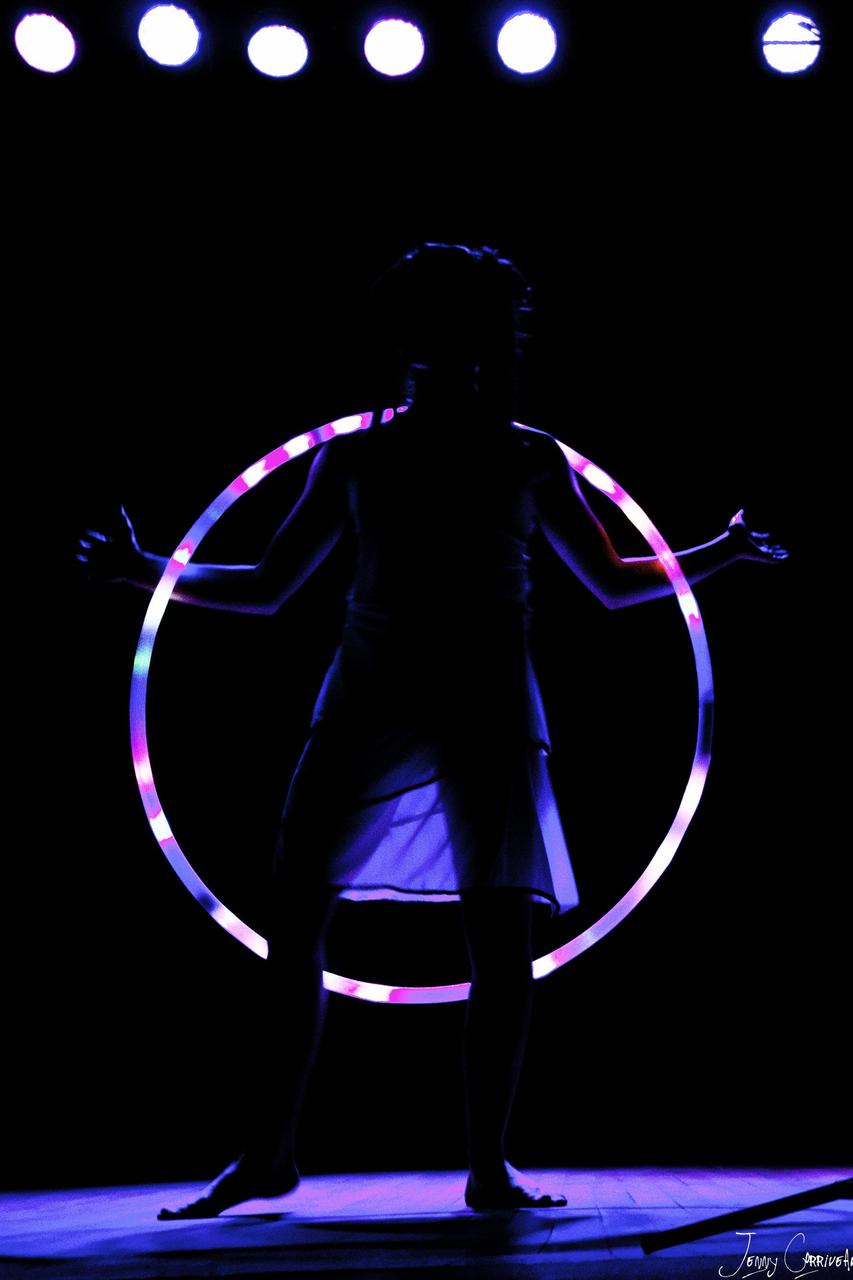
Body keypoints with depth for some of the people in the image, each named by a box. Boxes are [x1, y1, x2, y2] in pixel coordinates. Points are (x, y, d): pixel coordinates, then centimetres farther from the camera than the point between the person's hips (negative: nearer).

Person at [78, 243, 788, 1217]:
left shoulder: (527, 458, 10)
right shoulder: (353, 455, 11)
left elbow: (611, 582, 16)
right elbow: (267, 588, 15)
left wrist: (721, 553, 5)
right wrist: (151, 572, 6)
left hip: (486, 708, 0)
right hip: (367, 702, 1)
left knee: (500, 940, -6)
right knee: (292, 920, -7)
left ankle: (489, 1165, 8)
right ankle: (270, 1152, 7)